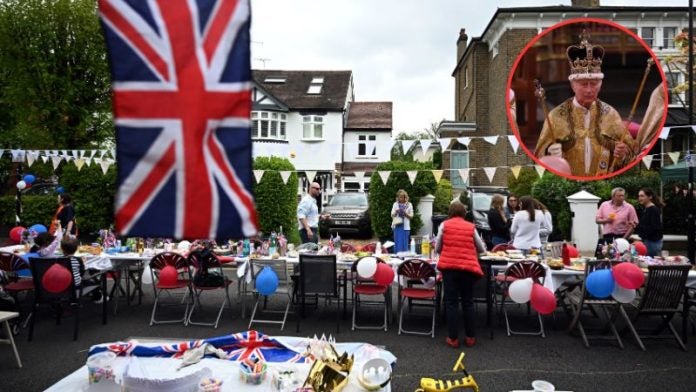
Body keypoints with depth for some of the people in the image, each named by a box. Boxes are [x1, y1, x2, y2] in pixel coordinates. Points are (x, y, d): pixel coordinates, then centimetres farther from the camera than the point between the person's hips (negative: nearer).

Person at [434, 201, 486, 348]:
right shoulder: (471, 227, 11)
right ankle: (470, 337, 17)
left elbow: (437, 249, 9)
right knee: (468, 302, 12)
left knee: (451, 302, 4)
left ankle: (453, 338, 7)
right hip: (468, 267, 2)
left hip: (449, 266, -1)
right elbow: (482, 249, 19)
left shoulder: (444, 225, 6)